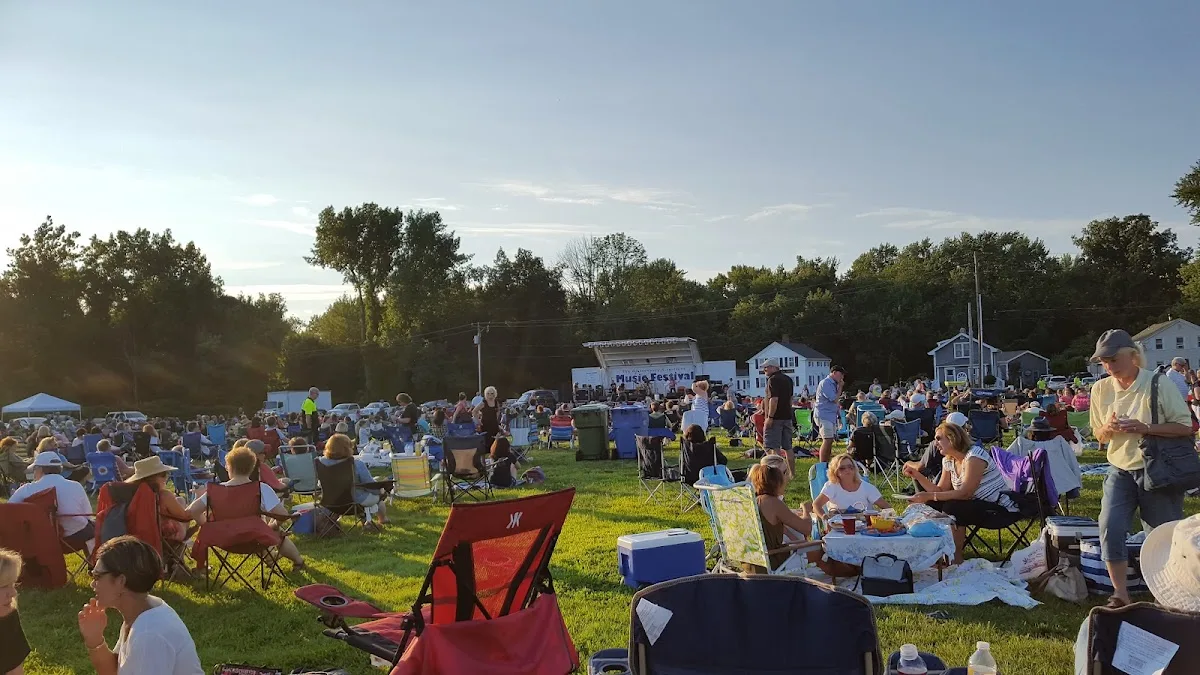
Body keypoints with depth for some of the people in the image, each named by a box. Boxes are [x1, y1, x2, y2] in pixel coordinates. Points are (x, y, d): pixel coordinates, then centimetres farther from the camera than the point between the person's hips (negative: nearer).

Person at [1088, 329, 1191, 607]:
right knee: (1110, 528, -11)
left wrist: (1144, 428, -25)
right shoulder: (1101, 389, 0)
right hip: (1120, 470, 3)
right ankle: (1120, 594, 1)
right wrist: (1109, 428, -13)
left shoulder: (1159, 384, -11)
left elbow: (1186, 427, -11)